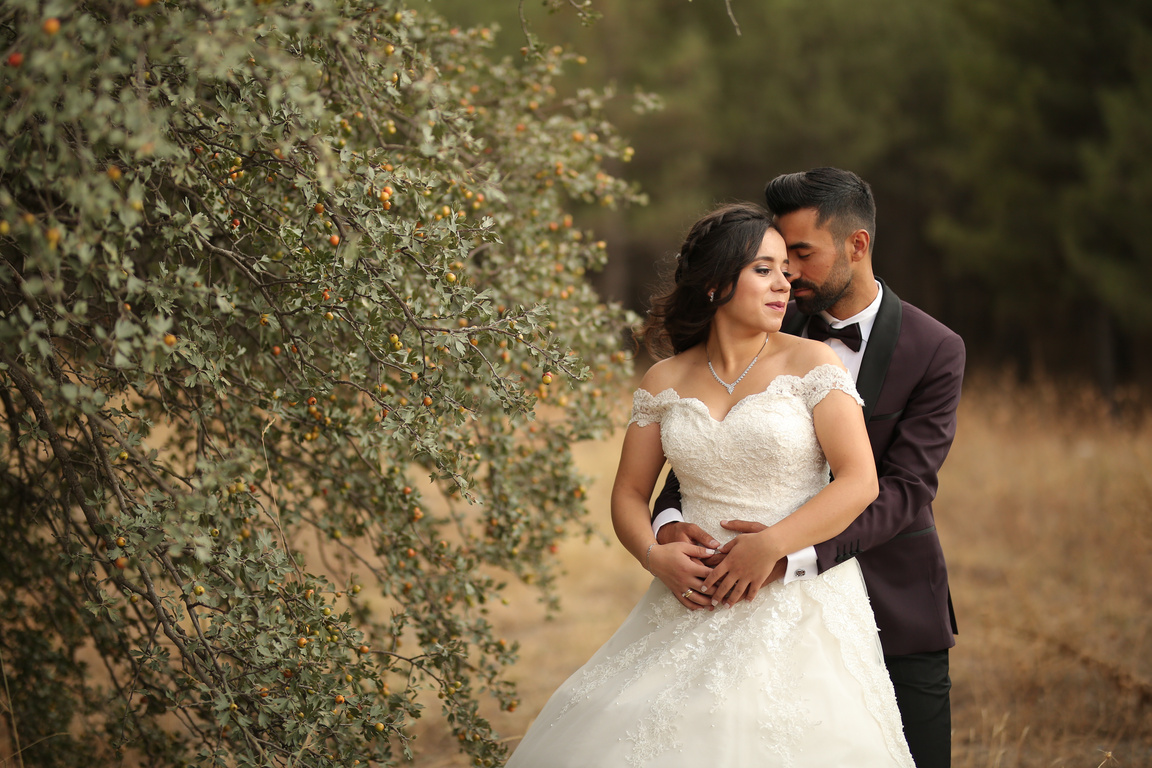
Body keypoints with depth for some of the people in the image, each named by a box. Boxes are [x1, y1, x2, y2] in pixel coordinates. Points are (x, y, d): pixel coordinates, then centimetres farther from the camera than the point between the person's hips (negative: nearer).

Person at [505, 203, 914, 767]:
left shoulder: (809, 362, -1)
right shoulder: (665, 382, 8)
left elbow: (860, 482, -9)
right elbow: (629, 495, 11)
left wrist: (771, 545, -18)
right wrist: (656, 556, -10)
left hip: (797, 609, -3)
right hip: (693, 605, 3)